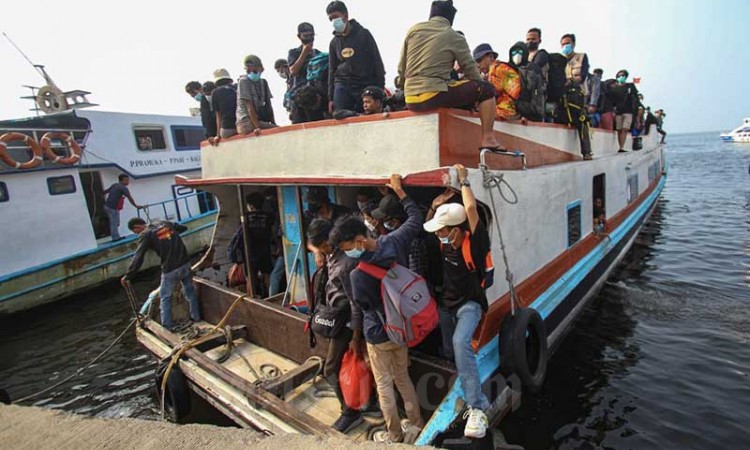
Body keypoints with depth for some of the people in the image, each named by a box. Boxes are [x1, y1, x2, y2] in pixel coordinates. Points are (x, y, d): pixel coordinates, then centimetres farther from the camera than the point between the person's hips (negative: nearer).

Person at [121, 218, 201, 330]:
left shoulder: (145, 234, -5)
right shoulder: (164, 222, 11)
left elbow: (138, 258, -11)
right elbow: (183, 227, 25)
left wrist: (128, 276, -5)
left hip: (170, 269, -5)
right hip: (185, 263, 6)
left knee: (165, 297, 14)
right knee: (190, 291, 22)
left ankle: (167, 326, 22)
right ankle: (196, 317, 34)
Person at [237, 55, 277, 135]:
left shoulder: (263, 82, 15)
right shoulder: (243, 81, -5)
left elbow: (269, 105, 12)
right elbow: (249, 107, -14)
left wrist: (274, 123, 1)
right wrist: (257, 126, -22)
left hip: (261, 120, 7)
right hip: (247, 122, -7)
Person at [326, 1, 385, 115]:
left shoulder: (363, 34, 4)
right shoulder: (334, 42, 15)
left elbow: (377, 63, 1)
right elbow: (332, 70, 18)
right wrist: (330, 98, 11)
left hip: (365, 86, -2)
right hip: (342, 85, 3)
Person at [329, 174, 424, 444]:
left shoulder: (357, 275, -30)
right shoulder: (392, 242, -17)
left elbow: (362, 305, -11)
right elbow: (416, 219, -1)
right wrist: (398, 190, 5)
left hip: (378, 335, -6)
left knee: (384, 386, 16)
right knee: (403, 377, 25)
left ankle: (394, 436, 33)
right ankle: (416, 421, 42)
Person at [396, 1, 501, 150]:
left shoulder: (413, 30, 12)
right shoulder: (455, 37, 2)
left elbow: (401, 68, 13)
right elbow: (471, 71, 6)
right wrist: (477, 90, 25)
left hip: (410, 101, 6)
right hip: (434, 96, -6)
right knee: (487, 89, 7)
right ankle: (488, 138, 4)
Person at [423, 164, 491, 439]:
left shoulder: (474, 242, -22)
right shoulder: (445, 243, -6)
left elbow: (471, 207, -31)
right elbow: (424, 227, 12)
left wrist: (464, 179, -18)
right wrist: (435, 206, -3)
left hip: (469, 304, -7)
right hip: (446, 304, 7)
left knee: (460, 342, -34)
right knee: (452, 352, 14)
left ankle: (476, 409, -26)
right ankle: (480, 402, 36)